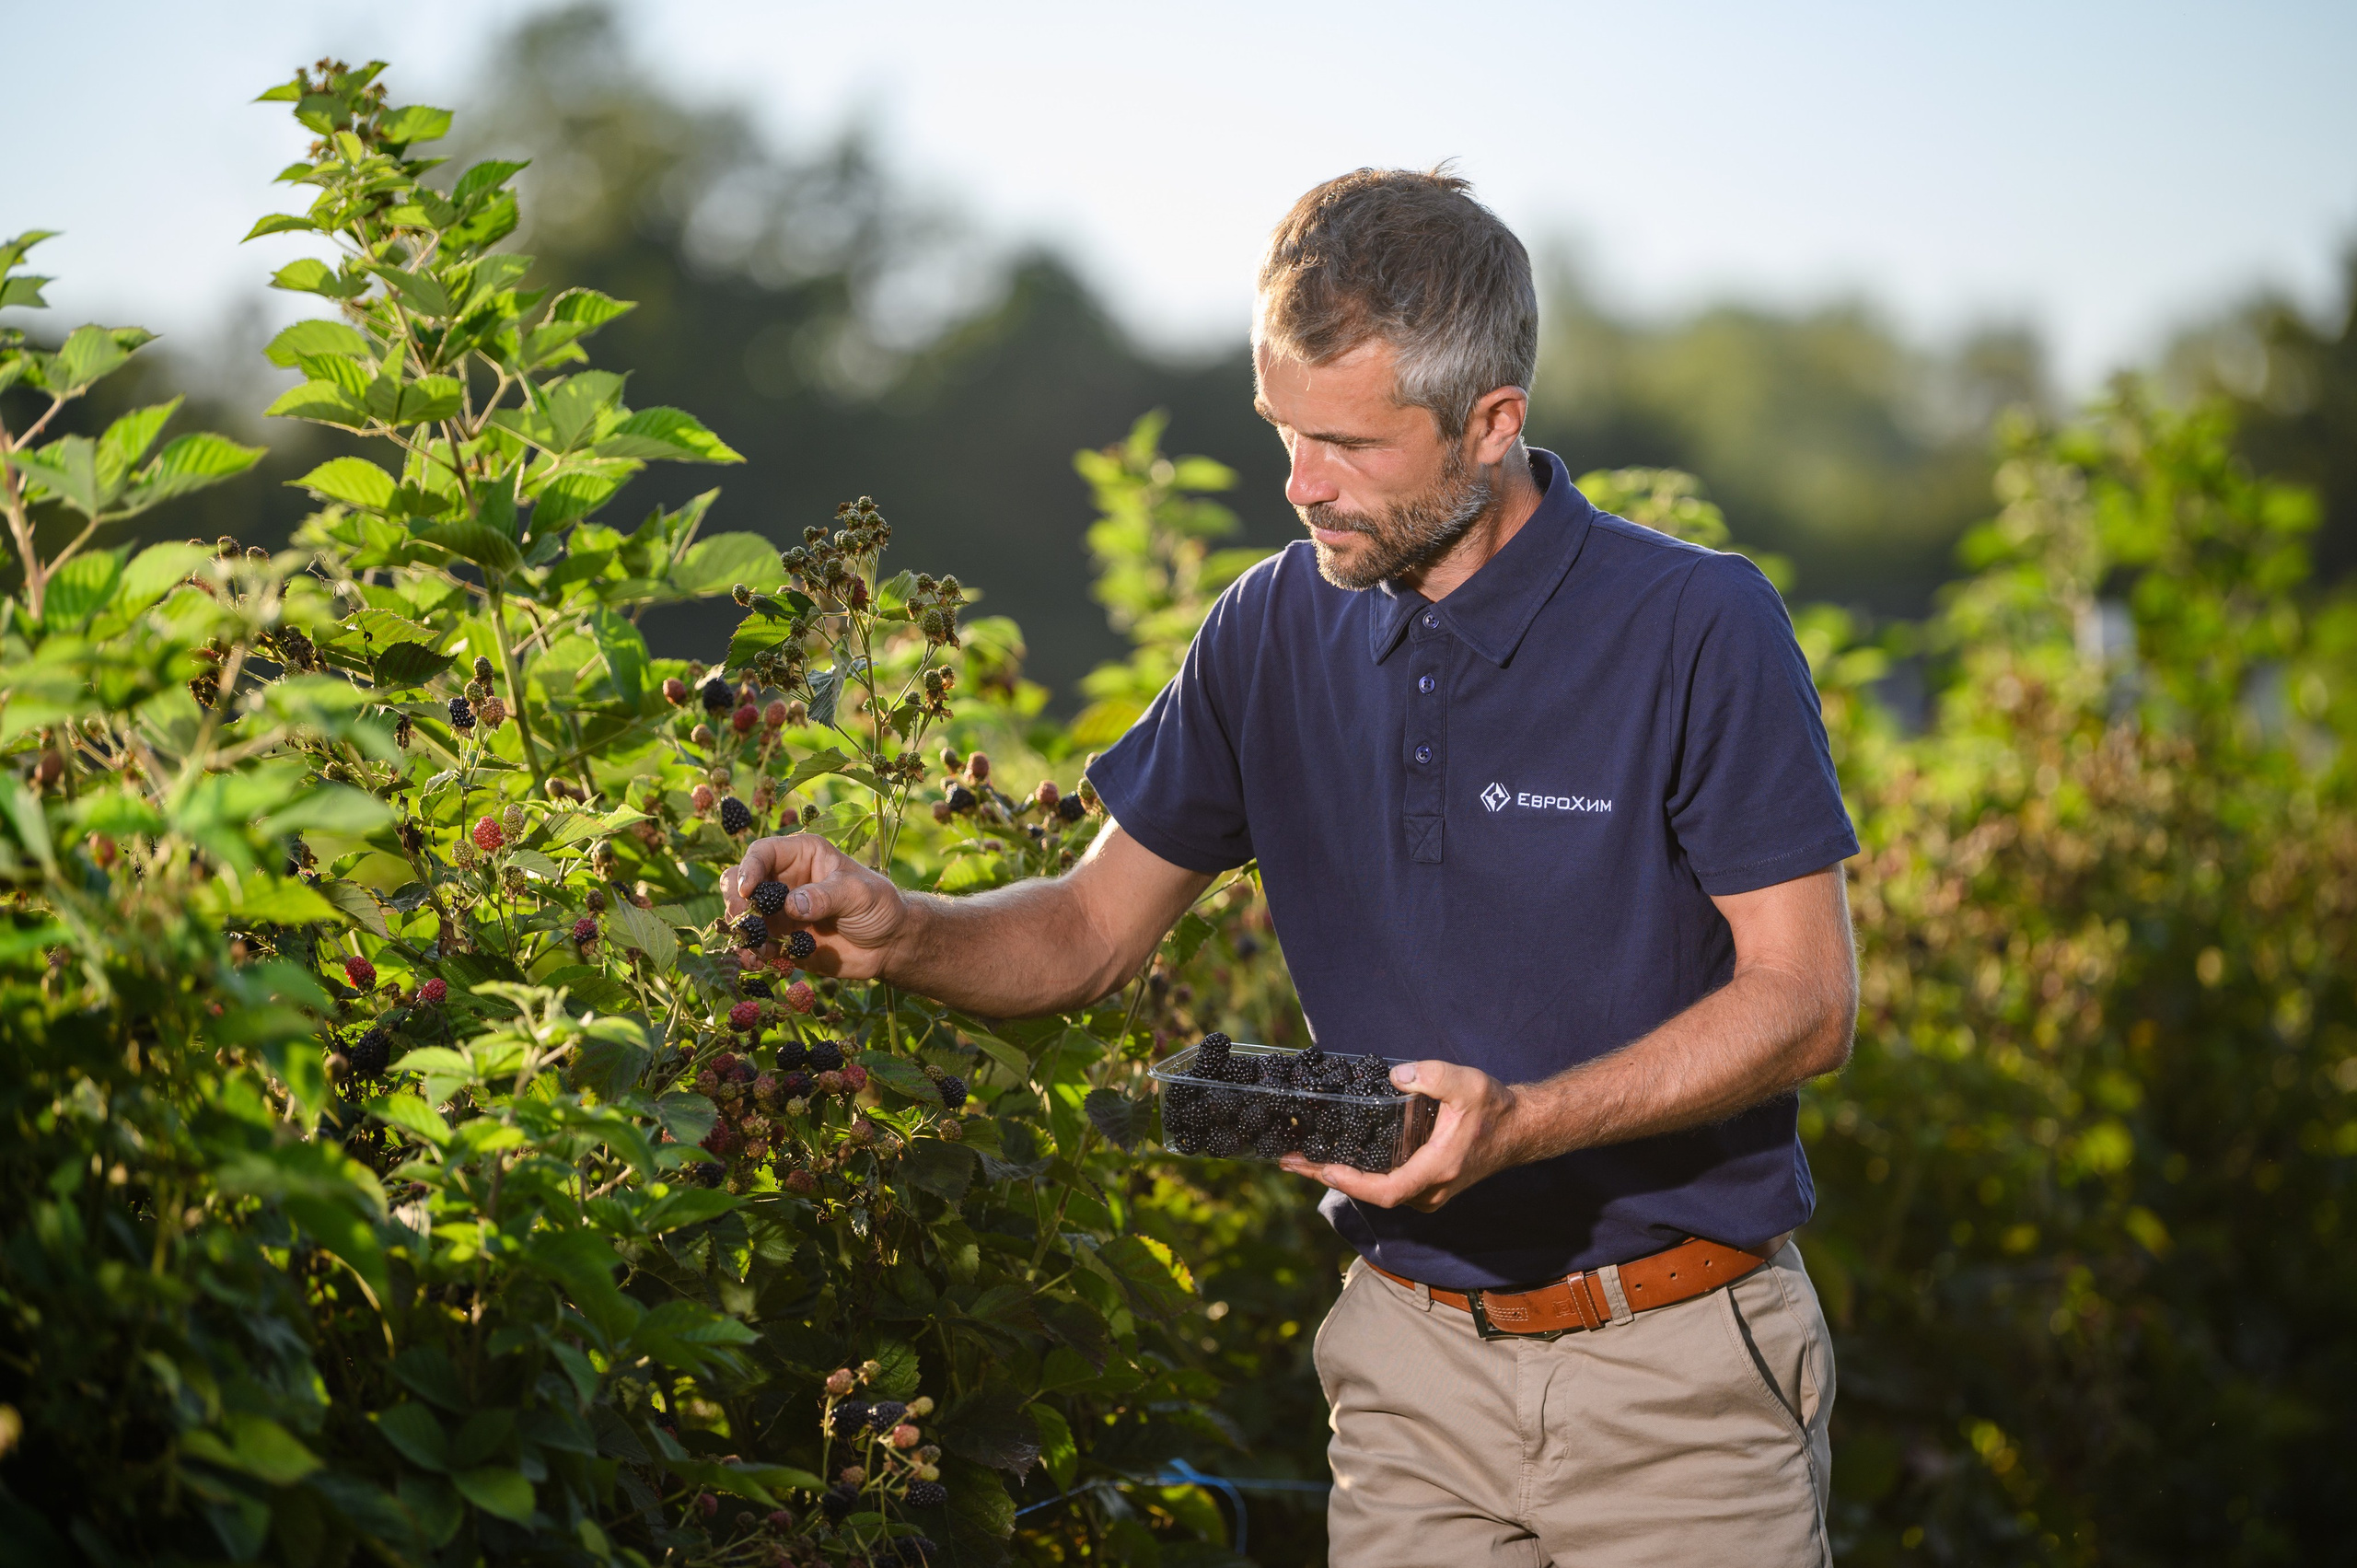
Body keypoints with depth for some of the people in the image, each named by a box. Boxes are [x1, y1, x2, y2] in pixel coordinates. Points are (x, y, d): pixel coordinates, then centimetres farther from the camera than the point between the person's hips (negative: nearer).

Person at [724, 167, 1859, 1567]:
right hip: (1416, 1364, 3)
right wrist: (897, 934, -11)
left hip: (1680, 1362, -3)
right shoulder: (1276, 631, 3)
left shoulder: (1696, 626, -12)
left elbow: (1808, 998, -12)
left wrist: (1524, 1121, -24)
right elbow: (1093, 931, 9)